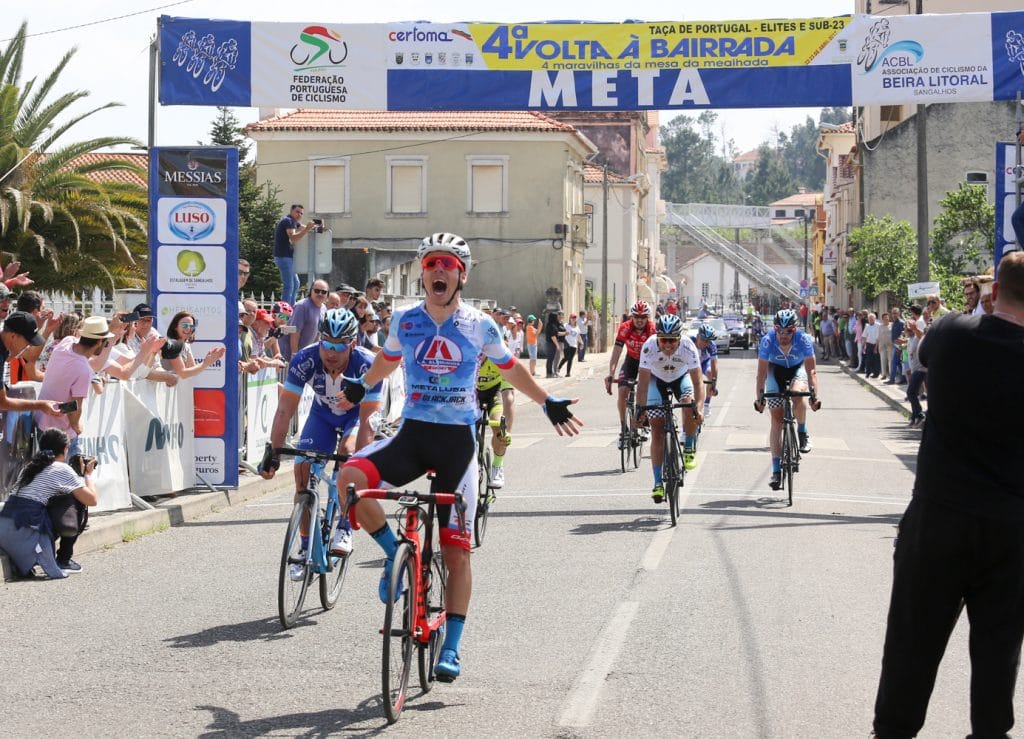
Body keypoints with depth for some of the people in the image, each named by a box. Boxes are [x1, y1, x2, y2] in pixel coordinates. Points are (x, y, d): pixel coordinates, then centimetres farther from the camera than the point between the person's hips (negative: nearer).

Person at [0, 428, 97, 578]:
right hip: (24, 533, -7)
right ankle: (63, 562, 12)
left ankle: (23, 563, 16)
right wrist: (88, 474, 19)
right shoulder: (62, 469, 0)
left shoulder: (30, 467, 22)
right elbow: (92, 500, 2)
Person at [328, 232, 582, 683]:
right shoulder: (404, 321, 3)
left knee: (456, 550, -1)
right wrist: (361, 387, 30)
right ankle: (394, 552, -4)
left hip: (456, 442, -1)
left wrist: (548, 402, 18)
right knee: (350, 478, -28)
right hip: (412, 434, 1)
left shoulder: (479, 326, 0)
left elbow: (509, 367, 18)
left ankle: (450, 649, 7)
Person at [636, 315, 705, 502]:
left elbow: (697, 381, -34)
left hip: (681, 377, 0)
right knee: (657, 429, -8)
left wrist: (699, 408, -47)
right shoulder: (649, 347, -33)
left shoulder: (688, 347, -33)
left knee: (690, 404, -31)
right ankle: (658, 483, -3)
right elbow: (643, 381, -30)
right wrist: (641, 409, -39)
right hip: (657, 380, 0)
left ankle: (689, 450, -6)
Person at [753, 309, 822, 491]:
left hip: (797, 369, -1)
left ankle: (803, 433, -9)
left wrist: (814, 394, -39)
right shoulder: (768, 341, -28)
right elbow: (761, 372, -26)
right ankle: (776, 470, -5)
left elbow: (811, 370, -29)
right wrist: (759, 397, -34)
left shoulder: (804, 340, -29)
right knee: (776, 418, -6)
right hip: (776, 370, 1)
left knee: (797, 393, -36)